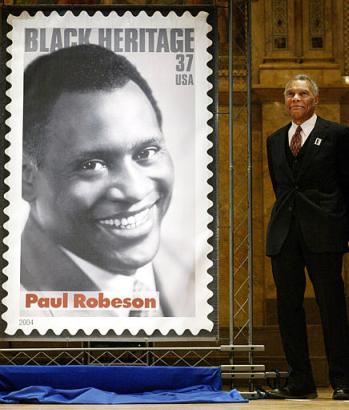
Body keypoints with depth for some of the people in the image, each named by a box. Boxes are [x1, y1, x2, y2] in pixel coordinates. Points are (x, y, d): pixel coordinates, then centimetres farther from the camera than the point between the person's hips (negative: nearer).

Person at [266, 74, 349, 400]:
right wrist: (287, 217, 15)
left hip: (323, 232, -5)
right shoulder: (275, 140, 17)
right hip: (284, 234, 5)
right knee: (288, 306, 4)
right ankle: (300, 383, 12)